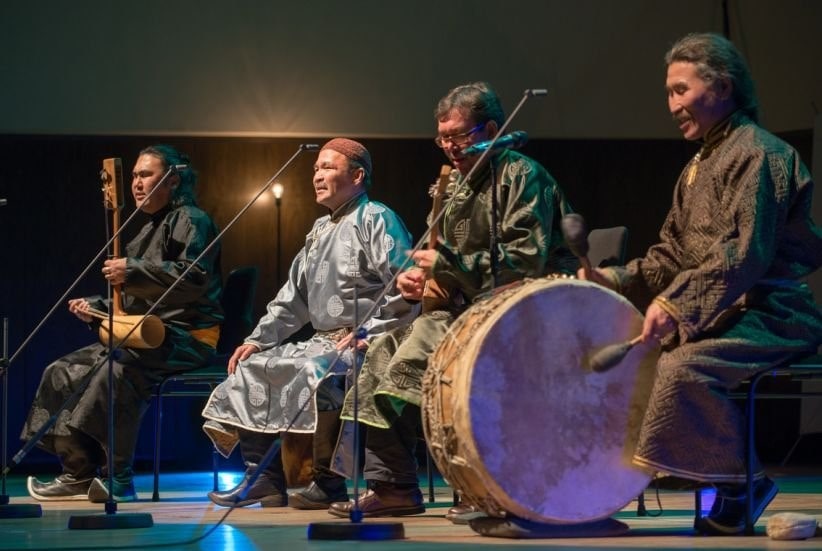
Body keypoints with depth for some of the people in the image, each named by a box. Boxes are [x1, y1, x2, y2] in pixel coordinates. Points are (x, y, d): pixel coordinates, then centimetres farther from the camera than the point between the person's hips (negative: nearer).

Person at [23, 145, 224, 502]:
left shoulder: (190, 220, -4)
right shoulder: (149, 229, 25)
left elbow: (194, 276, -21)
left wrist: (133, 271, -24)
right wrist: (96, 308, 12)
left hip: (186, 335, -10)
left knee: (117, 369, -38)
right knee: (63, 373, -1)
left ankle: (119, 479, -31)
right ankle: (78, 475, -4)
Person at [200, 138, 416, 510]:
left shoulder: (376, 220, -5)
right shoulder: (320, 230, 23)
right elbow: (293, 297, 26)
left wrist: (366, 333, -21)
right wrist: (258, 340, 15)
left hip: (367, 345, -10)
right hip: (324, 341, 10)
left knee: (317, 370, -36)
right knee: (251, 366, 1)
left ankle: (328, 484, -26)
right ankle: (265, 480, -1)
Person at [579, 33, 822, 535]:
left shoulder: (757, 153, -12)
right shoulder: (701, 164, 19)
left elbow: (744, 254, -24)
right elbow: (674, 253, 19)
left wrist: (676, 304, -29)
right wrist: (618, 281, 3)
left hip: (771, 314, -10)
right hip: (724, 311, 10)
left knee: (682, 366, -31)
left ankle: (742, 483, -17)